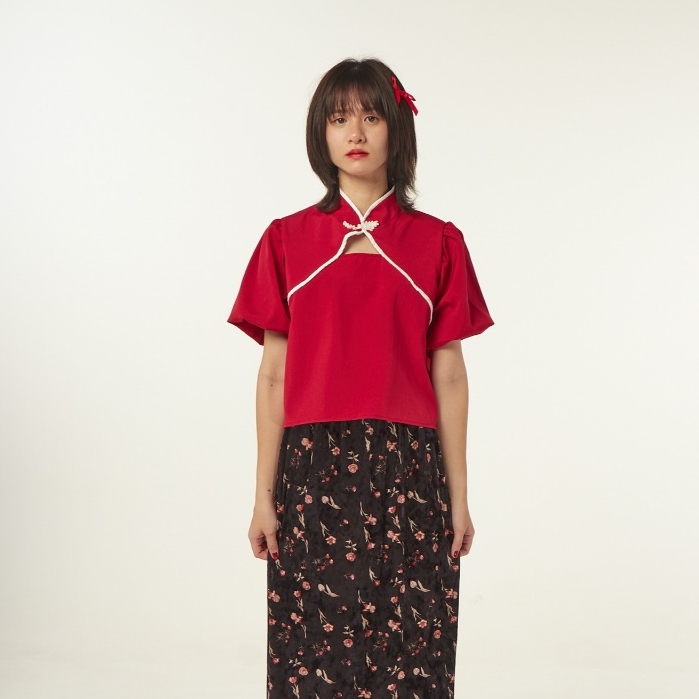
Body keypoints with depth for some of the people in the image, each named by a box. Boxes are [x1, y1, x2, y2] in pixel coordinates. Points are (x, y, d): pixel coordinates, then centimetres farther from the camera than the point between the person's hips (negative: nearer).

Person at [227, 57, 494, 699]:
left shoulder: (437, 243, 6)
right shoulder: (287, 241, 5)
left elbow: (448, 376, 5)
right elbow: (274, 375, 4)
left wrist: (459, 496, 3)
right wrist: (264, 495, 1)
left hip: (407, 471, 0)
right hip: (314, 469, 0)